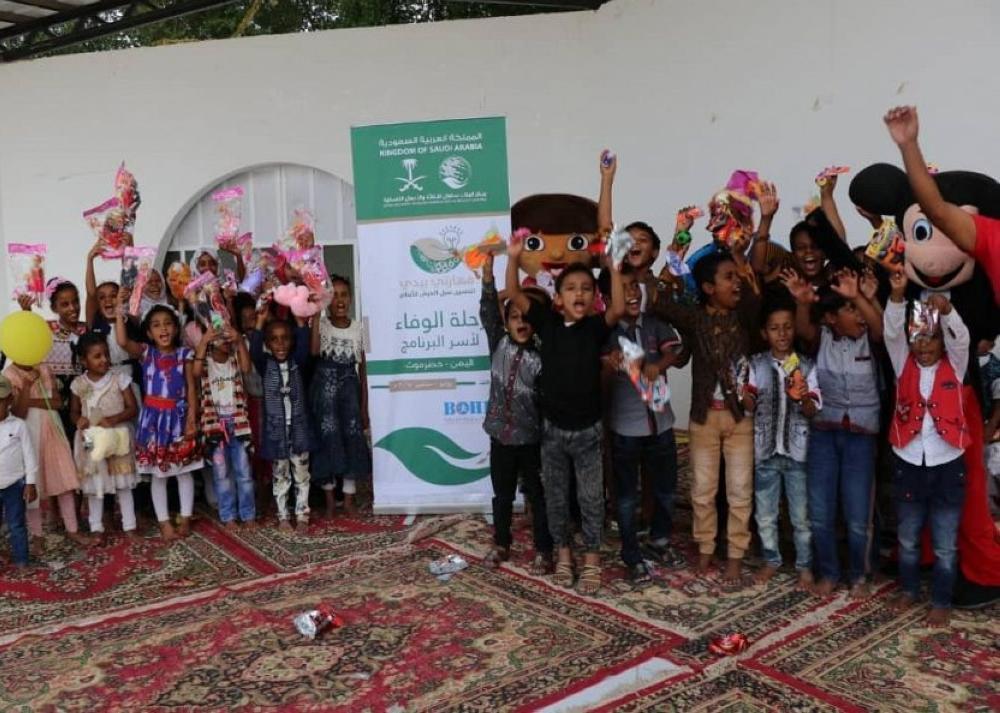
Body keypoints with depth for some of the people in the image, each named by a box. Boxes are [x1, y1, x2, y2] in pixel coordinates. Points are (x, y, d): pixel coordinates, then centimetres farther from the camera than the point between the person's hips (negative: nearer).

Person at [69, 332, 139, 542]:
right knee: (94, 485, 9)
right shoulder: (78, 384, -2)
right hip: (91, 440, 2)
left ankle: (129, 526, 16)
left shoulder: (120, 379, -8)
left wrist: (114, 419, -22)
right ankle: (96, 528, 21)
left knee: (123, 484, 6)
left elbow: (133, 409, -7)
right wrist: (78, 419, -14)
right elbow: (73, 411, 9)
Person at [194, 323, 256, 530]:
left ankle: (248, 514, 16)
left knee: (244, 471, 6)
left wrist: (240, 341, -24)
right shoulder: (206, 362, -1)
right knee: (221, 473, 6)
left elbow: (246, 368, -17)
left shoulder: (235, 359, 4)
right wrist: (203, 342, -26)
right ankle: (228, 516, 16)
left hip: (237, 421, 1)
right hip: (215, 422, -1)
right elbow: (195, 373, -23)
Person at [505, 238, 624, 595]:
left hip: (587, 429, -1)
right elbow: (514, 295, -10)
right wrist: (514, 257, -22)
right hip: (552, 428, 2)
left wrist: (613, 266, -30)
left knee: (591, 499, 10)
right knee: (555, 497, 14)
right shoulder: (547, 322, -4)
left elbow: (618, 308, -26)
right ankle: (563, 554, 32)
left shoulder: (595, 328, -7)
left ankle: (592, 560, 25)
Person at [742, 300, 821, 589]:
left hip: (797, 450, -1)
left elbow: (812, 412, -5)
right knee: (765, 514, 13)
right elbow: (749, 408, 0)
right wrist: (744, 392, -21)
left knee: (801, 514, 9)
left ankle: (805, 565, 26)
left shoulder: (806, 365, -4)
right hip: (766, 450, 1)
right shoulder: (756, 364, -1)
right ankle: (771, 560, 31)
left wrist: (802, 397, -27)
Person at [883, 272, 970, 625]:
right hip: (908, 464, 2)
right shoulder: (904, 365, 2)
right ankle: (909, 589, 36)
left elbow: (961, 336, -19)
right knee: (908, 537, 17)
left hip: (948, 465, -1)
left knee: (945, 543, 8)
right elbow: (892, 334, -13)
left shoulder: (954, 365, 0)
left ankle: (941, 601, 24)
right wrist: (897, 296, -29)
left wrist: (946, 310, -39)